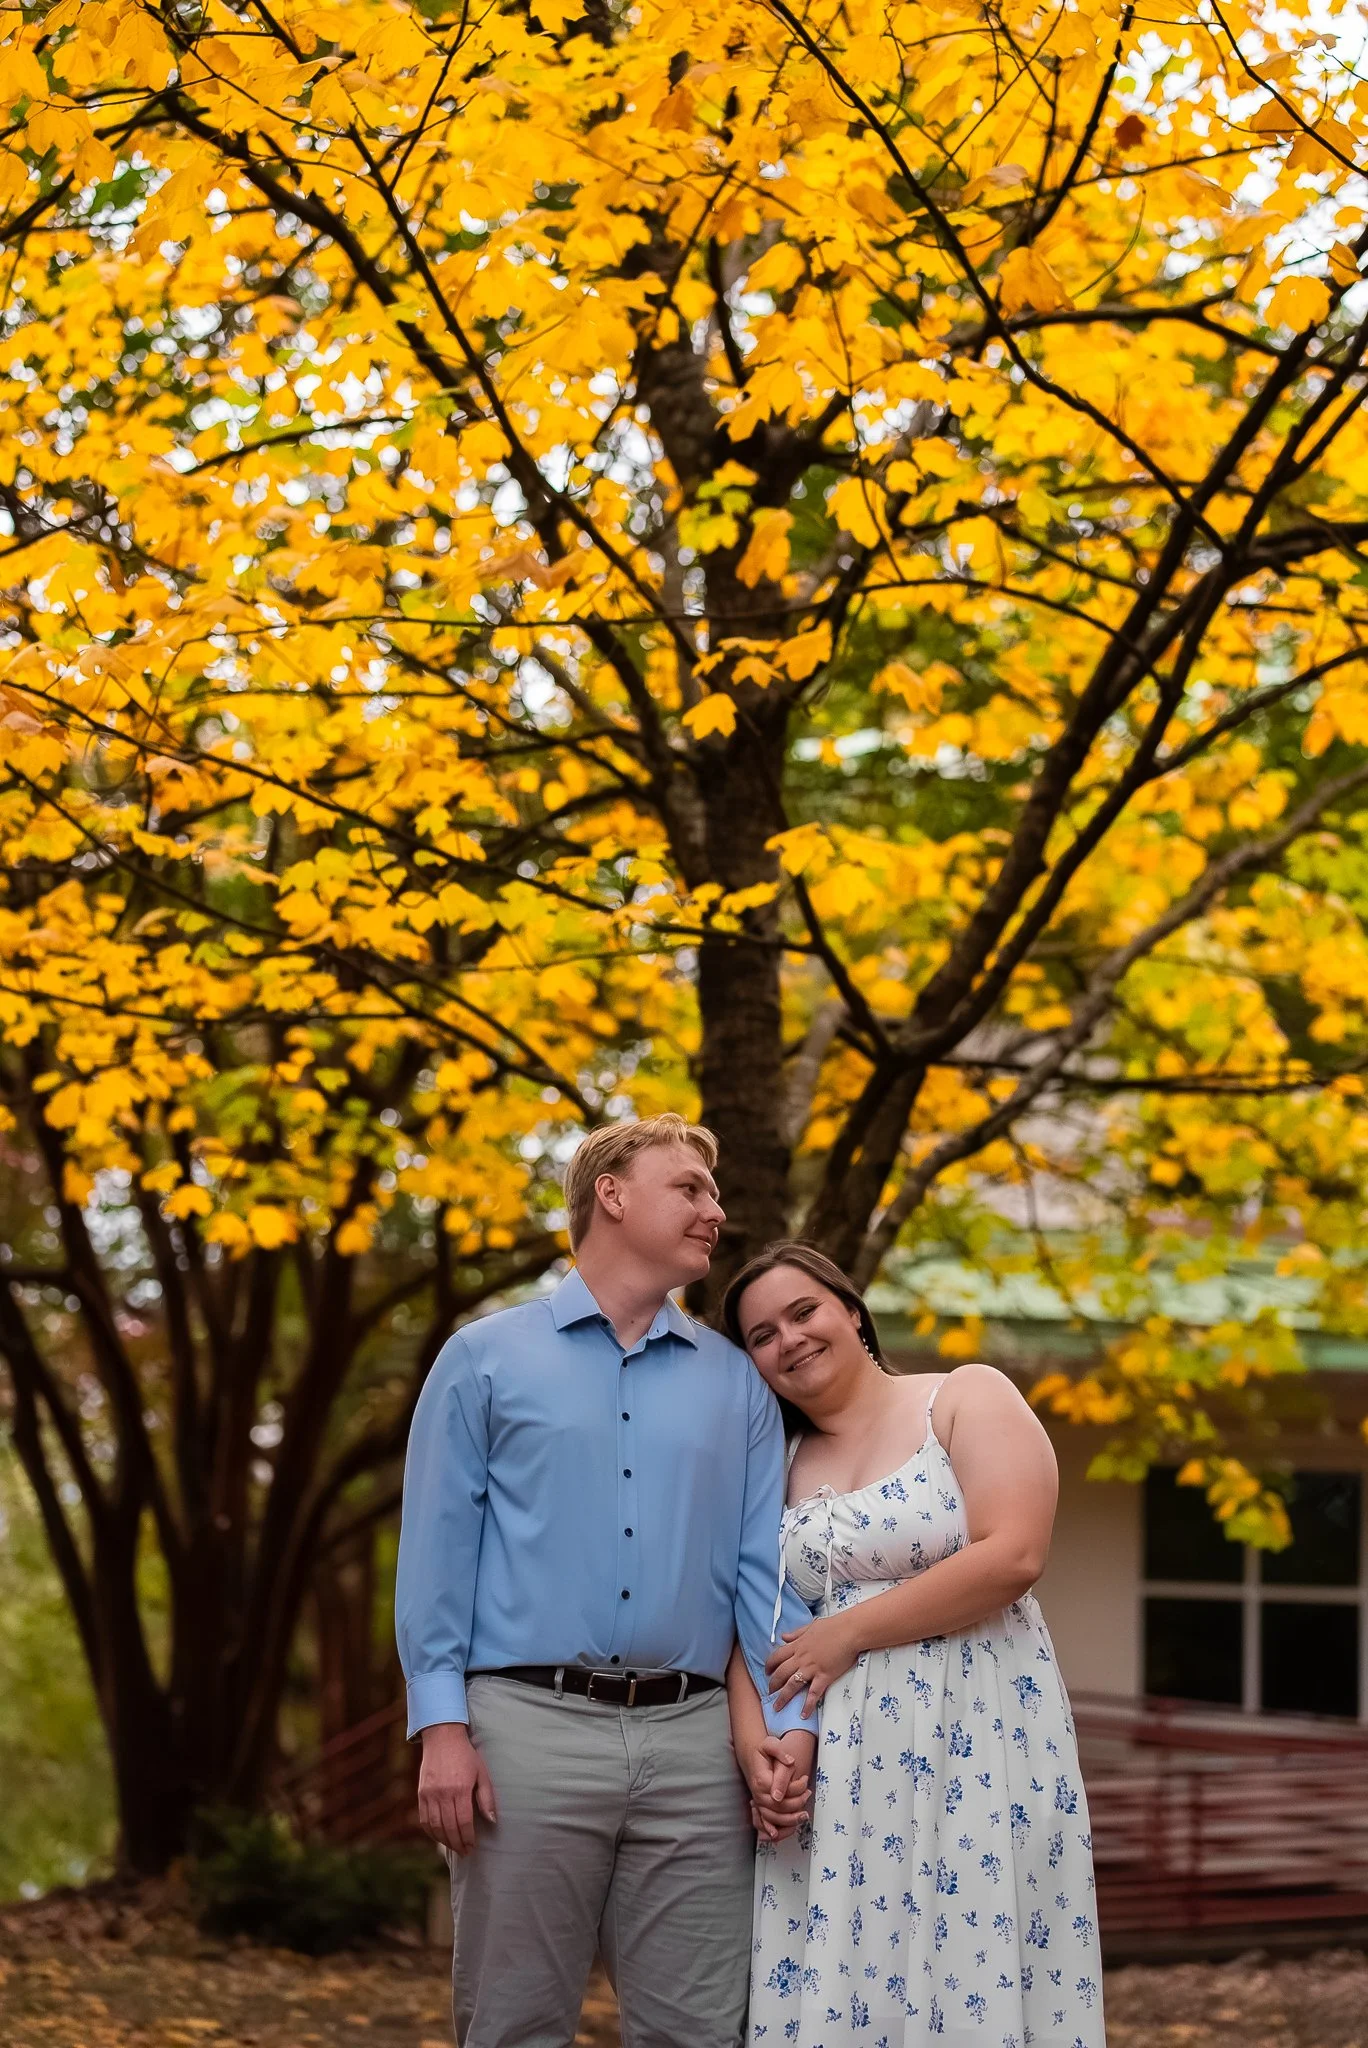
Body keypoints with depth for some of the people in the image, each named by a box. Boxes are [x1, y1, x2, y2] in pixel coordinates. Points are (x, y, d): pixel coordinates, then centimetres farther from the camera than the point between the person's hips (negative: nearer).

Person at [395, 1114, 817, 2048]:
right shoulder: (487, 1360, 7)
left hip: (692, 1745, 3)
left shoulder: (738, 1385, 16)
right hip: (531, 1726, -3)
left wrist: (789, 1722, -3)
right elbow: (436, 1552, 2)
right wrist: (442, 1726, -7)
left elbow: (767, 1572, 10)